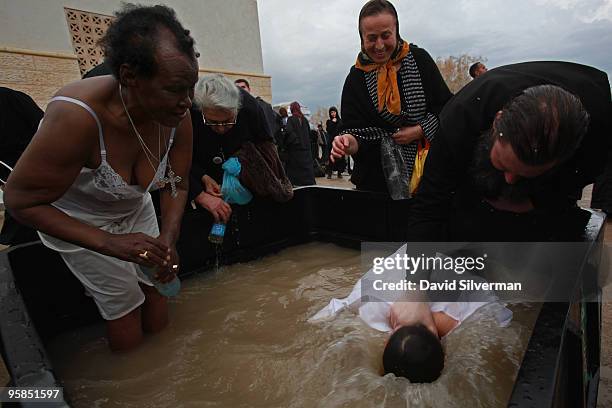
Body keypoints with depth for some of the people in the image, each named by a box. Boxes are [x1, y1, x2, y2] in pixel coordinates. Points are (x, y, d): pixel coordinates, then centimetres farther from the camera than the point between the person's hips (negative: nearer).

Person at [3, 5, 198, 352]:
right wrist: (109, 243, -33)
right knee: (125, 306, 5)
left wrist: (168, 239, -24)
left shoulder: (177, 116, -23)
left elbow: (177, 186, -9)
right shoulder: (77, 116, -37)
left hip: (135, 209, 4)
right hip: (74, 219, -4)